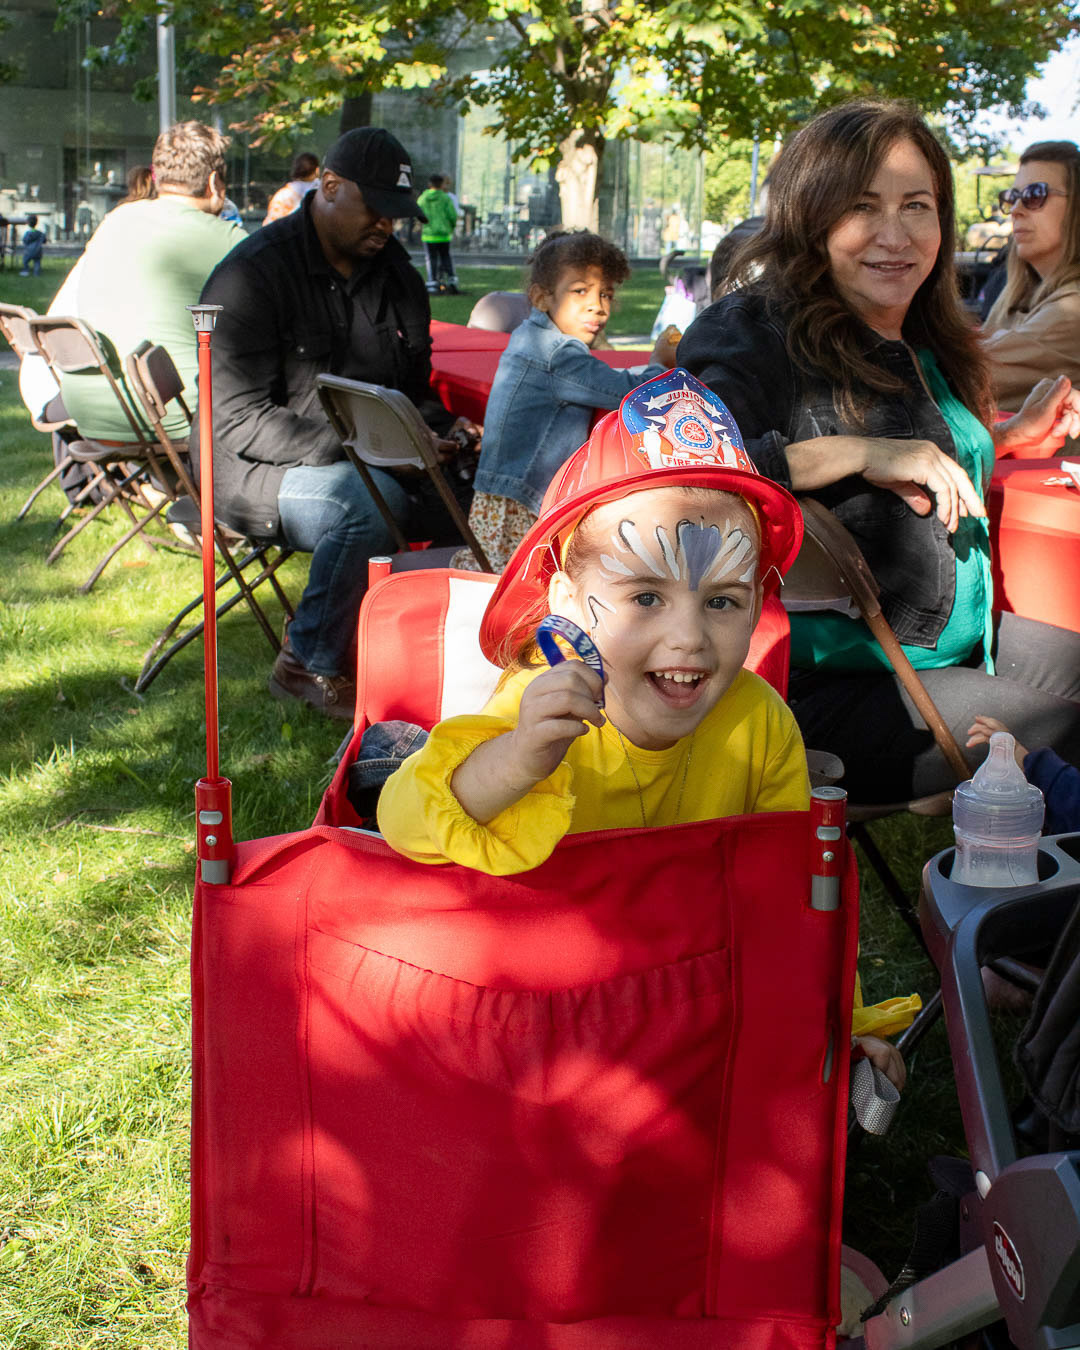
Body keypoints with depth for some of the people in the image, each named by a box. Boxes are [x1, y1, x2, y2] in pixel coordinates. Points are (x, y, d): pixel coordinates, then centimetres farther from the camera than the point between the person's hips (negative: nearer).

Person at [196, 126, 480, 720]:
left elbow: (412, 388, 19)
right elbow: (239, 420, -20)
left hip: (369, 462, 7)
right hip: (257, 472, -7)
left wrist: (441, 428, -5)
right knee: (372, 499, -37)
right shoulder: (252, 274, -13)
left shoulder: (392, 270, 11)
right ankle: (308, 664, -18)